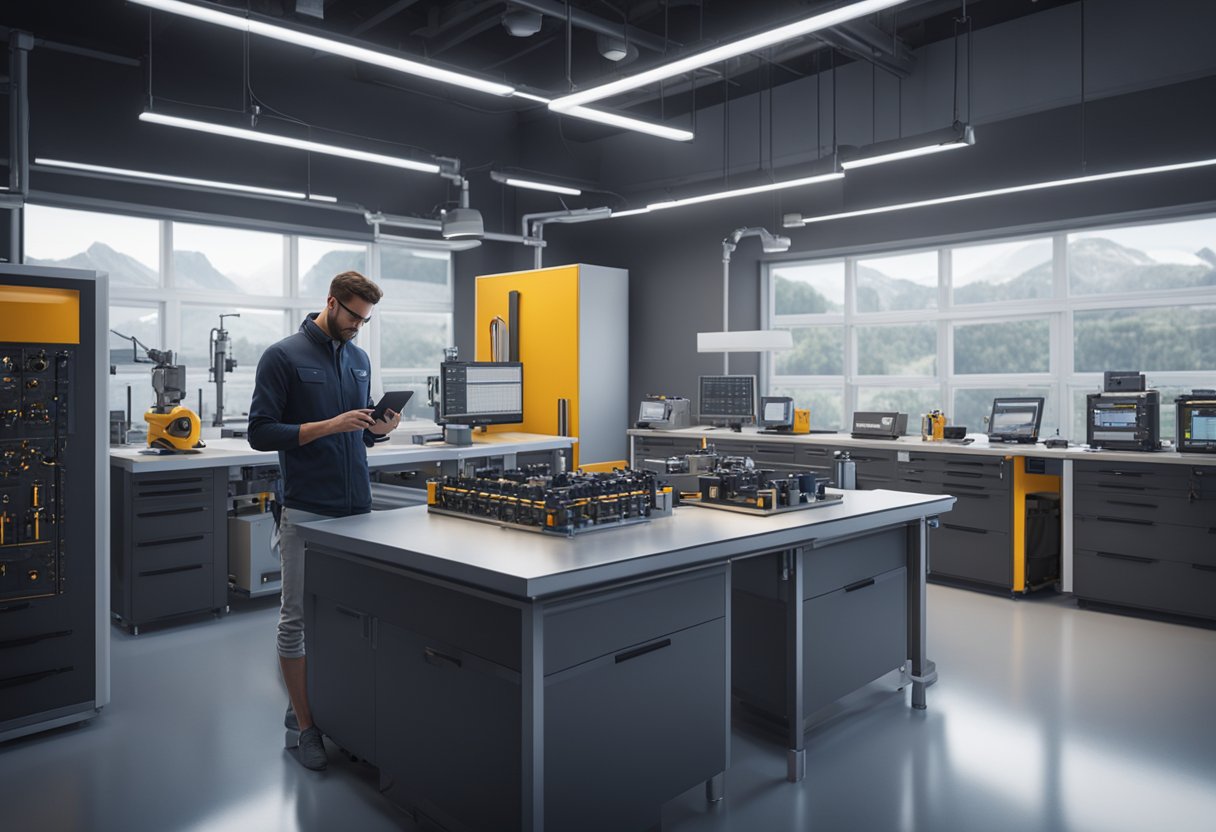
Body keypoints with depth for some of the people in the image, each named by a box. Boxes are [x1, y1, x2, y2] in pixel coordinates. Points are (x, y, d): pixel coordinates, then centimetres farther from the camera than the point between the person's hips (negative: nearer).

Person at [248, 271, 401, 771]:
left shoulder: (359, 359, 12)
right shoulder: (283, 357, -8)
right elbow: (260, 433, -11)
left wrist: (380, 429, -3)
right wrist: (329, 426, -20)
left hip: (357, 505, 6)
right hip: (306, 511, -6)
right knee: (297, 618, 4)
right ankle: (305, 724, 16)